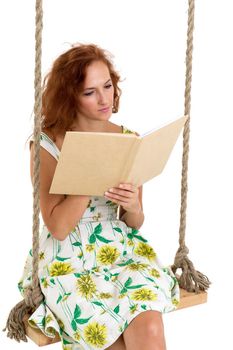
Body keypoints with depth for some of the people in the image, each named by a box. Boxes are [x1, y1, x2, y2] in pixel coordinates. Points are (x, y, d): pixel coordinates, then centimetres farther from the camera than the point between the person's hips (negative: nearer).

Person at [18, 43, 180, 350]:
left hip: (123, 251, 2)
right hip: (68, 260, -2)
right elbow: (57, 227, -12)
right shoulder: (47, 145, -7)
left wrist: (133, 206, -15)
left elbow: (135, 223, 8)